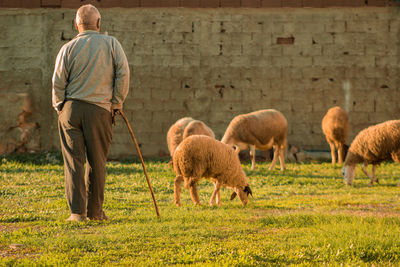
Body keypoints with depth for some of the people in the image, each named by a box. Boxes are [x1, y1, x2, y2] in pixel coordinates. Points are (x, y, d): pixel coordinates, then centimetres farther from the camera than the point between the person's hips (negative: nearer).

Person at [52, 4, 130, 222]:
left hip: (71, 108, 0)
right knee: (96, 162, 9)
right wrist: (117, 103, 6)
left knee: (73, 161, 2)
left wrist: (60, 108, 13)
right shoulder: (111, 44, 3)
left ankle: (77, 211, -3)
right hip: (100, 109, 0)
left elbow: (58, 83, 1)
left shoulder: (68, 48, 3)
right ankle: (95, 211, 13)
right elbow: (123, 73, -4)